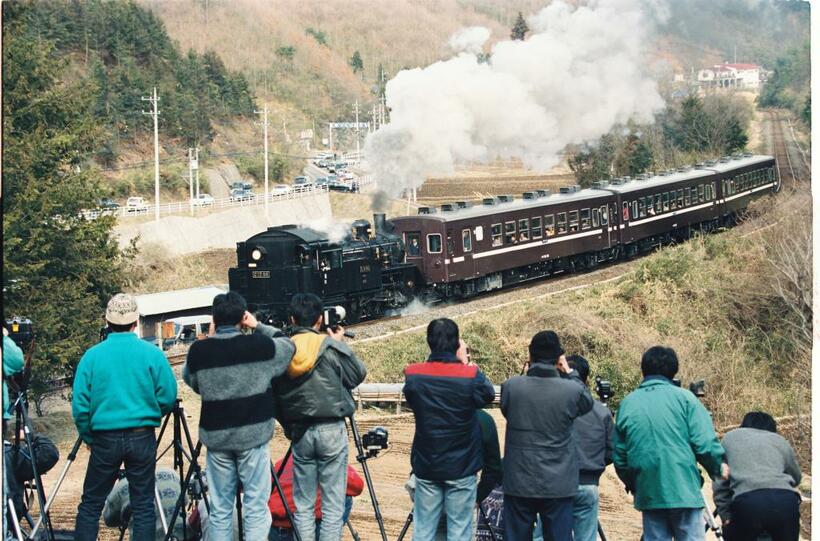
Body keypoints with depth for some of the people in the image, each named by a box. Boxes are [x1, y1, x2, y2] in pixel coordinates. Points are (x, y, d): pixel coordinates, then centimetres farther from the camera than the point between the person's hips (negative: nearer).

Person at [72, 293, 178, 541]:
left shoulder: (92, 356, -3)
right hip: (142, 438, 0)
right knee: (143, 506, 6)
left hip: (105, 439, 0)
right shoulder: (152, 354, -4)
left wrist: (89, 437, 11)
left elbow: (80, 406, -3)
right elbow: (168, 399, -3)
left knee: (90, 504, 10)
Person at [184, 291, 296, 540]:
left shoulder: (198, 350, -4)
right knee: (256, 507, 1)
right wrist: (259, 327, 17)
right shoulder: (260, 346, -7)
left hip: (215, 437, 2)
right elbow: (288, 346, 12)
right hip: (253, 435, -2)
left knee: (220, 508, 9)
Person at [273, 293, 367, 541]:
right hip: (332, 430, -3)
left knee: (303, 504, 11)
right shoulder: (331, 347, -10)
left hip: (299, 432, 3)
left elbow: (275, 395, 4)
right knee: (333, 505, 2)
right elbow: (358, 375, 3)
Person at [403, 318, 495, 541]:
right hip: (461, 466, -2)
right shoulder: (470, 376, -15)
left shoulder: (414, 375, -9)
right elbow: (488, 395, 4)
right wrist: (468, 365, 11)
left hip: (426, 466, 2)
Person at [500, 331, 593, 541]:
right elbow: (587, 402, 12)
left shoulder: (510, 386, -8)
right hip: (558, 486, -1)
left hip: (518, 484, 1)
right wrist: (569, 372, 15)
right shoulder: (571, 390, -11)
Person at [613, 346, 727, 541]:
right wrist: (719, 467, 8)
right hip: (683, 491, -3)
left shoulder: (627, 403, 7)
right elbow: (705, 444, -10)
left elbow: (619, 455, 10)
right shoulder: (683, 397, -4)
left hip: (647, 493, 4)